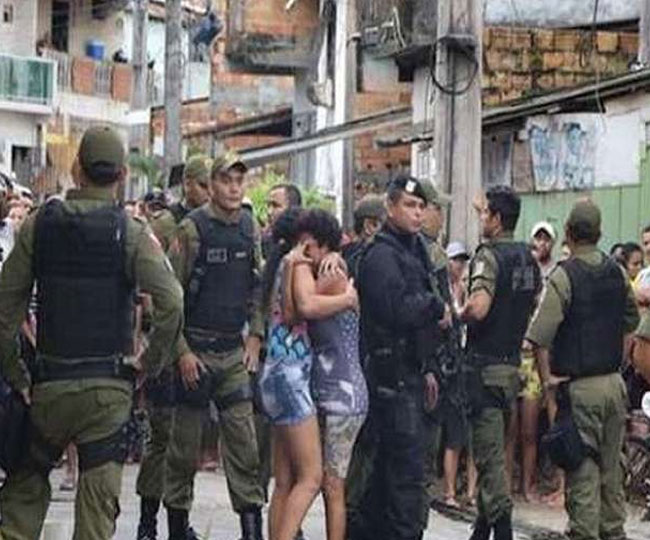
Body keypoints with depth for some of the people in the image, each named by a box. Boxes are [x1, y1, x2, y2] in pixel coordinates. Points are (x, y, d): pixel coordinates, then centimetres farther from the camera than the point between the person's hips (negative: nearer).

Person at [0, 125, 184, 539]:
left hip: (49, 381, 2)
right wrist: (150, 363, -5)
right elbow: (172, 303, -18)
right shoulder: (132, 233, -6)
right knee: (99, 493, 3)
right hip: (108, 386, -2)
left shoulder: (39, 225, 1)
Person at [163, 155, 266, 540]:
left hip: (235, 351, 4)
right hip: (196, 350, -4)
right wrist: (183, 352, -13)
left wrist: (255, 336, 4)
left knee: (244, 443, 0)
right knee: (185, 446, 4)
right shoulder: (193, 228, -9)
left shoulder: (249, 227, 8)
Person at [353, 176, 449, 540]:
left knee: (391, 462, 15)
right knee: (408, 467, -11)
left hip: (410, 373, 10)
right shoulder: (382, 255, -13)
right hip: (392, 373, -10)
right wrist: (437, 306, -10)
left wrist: (429, 368, 19)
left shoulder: (415, 252, 19)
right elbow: (398, 310, -26)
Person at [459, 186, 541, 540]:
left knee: (489, 455, -6)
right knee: (494, 450, 17)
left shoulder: (489, 256, -15)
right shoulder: (528, 259, 11)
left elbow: (478, 308, -28)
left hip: (486, 365, -8)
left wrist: (457, 315, -9)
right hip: (514, 362, 8)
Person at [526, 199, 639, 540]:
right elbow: (631, 322, 21)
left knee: (583, 470, -4)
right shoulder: (617, 273, 6)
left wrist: (547, 378, -10)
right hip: (614, 382, 6)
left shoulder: (564, 276, -13)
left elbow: (539, 336, -20)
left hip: (580, 387, -6)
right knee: (611, 468, 15)